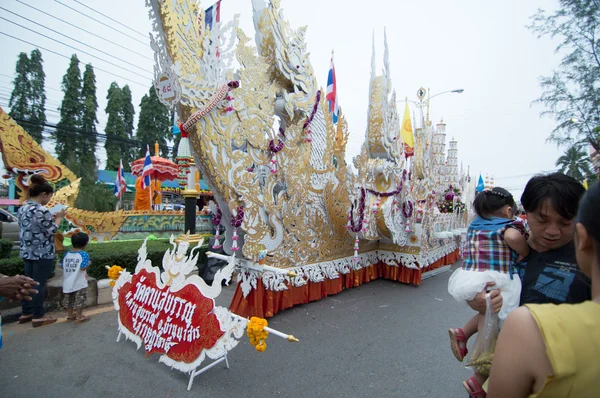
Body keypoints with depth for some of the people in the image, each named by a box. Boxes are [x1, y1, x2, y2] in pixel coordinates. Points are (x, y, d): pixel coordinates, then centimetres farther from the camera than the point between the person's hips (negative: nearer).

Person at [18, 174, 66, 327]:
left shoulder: (23, 208, 8)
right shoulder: (41, 210, -20)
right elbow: (52, 230, -16)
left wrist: (51, 218, 13)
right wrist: (59, 217, -2)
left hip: (27, 252, 9)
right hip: (42, 253, -9)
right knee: (39, 284, 0)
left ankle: (26, 313, 25)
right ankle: (38, 316, 8)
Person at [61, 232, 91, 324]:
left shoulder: (67, 254, 3)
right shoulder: (83, 254, -16)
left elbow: (62, 266, 5)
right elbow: (83, 267, -23)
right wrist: (88, 263, -4)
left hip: (67, 283, 6)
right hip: (79, 283, -6)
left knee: (69, 300, 20)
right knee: (80, 300, 6)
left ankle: (70, 316, 31)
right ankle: (79, 317, 12)